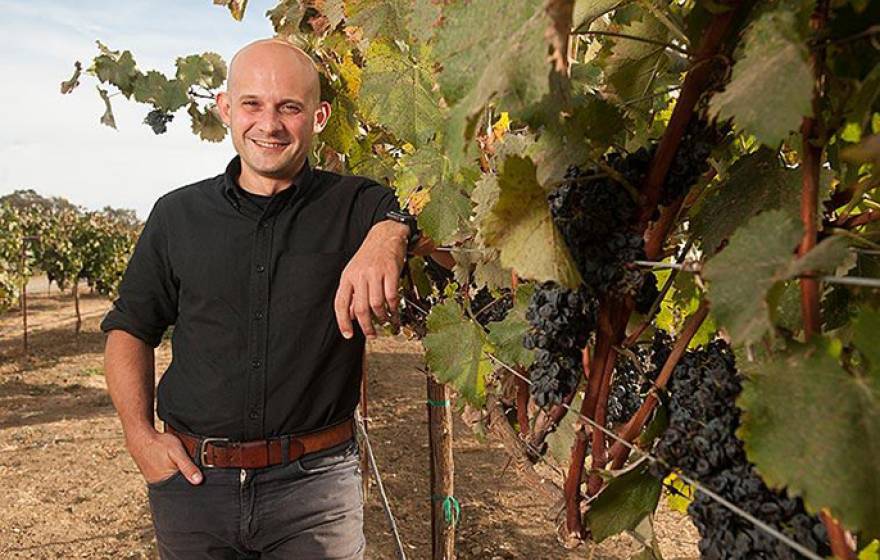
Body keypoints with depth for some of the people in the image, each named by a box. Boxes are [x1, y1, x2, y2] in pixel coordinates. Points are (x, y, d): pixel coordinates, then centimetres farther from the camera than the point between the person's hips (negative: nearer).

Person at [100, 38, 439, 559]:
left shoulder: (358, 207, -2)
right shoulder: (178, 214, 4)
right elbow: (129, 327, 12)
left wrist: (392, 232, -35)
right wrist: (139, 434, -1)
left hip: (316, 482, -2)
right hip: (193, 478, 2)